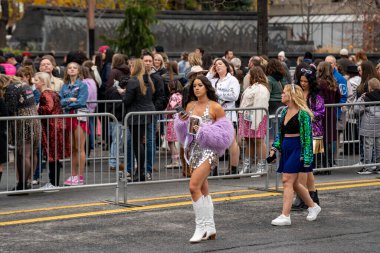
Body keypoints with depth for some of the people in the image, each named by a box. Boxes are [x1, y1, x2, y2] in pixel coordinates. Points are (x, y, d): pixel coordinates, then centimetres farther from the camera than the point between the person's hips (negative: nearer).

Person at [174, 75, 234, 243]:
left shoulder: (215, 107, -7)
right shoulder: (190, 106, 9)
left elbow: (224, 132, -7)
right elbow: (185, 130, 17)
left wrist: (203, 130, -17)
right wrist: (181, 121, -4)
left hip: (208, 150, -6)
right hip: (193, 149, 6)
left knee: (194, 187, -18)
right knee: (203, 190, 11)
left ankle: (201, 227, -8)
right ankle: (210, 229, 19)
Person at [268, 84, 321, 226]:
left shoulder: (302, 113, -12)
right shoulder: (284, 112, 11)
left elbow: (307, 136, -12)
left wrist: (307, 157, -15)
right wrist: (275, 147, 8)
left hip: (297, 149, -8)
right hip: (286, 149, 8)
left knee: (287, 181, -11)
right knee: (293, 183, 14)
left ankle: (285, 216, -9)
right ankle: (313, 206, 31)